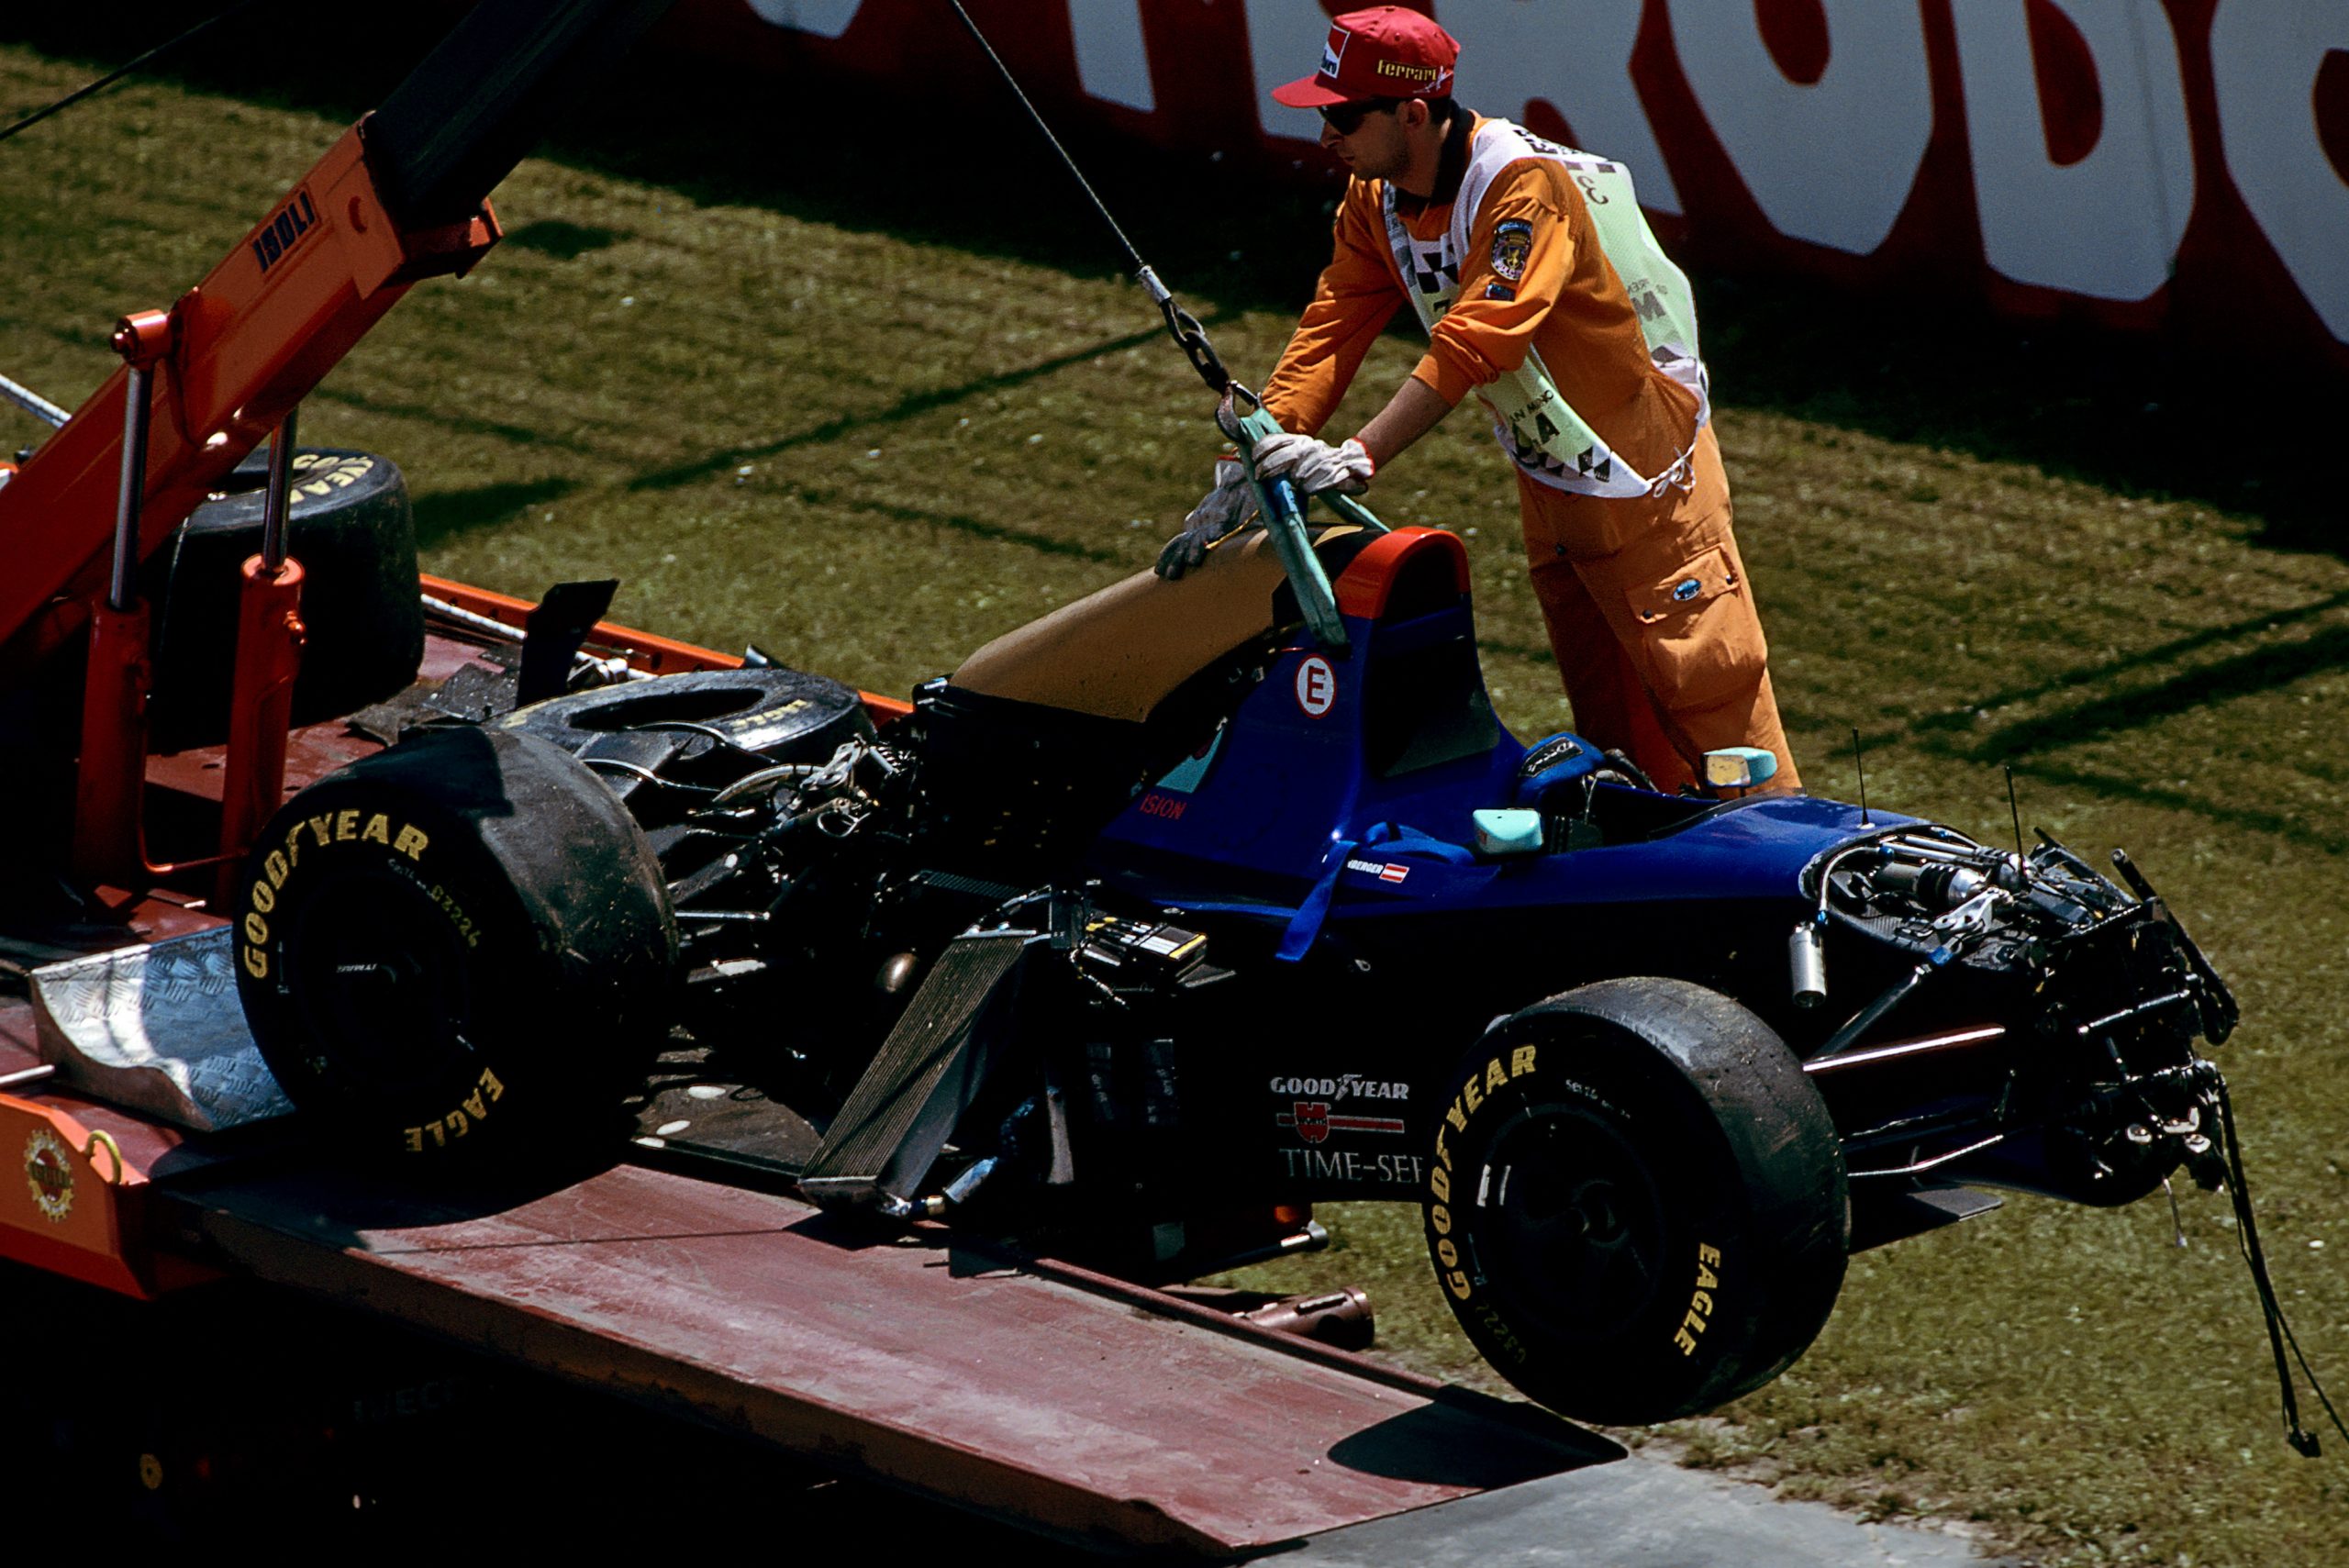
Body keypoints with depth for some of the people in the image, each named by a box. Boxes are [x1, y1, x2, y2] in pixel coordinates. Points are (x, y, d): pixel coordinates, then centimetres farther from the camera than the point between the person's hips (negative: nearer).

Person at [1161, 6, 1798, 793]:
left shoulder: (1525, 184, -27)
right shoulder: (1374, 198, -1)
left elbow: (1475, 340, -36)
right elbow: (1331, 330, -3)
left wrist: (1359, 456, -44)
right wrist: (1254, 458, -14)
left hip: (1642, 466, -8)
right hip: (1548, 480, 8)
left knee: (1704, 681, -6)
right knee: (1608, 712, 15)